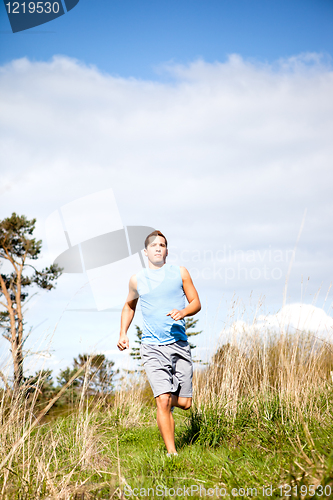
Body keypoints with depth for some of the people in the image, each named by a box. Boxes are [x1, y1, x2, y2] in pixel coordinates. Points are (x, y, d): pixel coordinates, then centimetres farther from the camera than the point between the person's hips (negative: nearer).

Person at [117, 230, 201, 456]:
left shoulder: (180, 273, 8)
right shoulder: (137, 280, 10)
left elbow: (196, 303, 9)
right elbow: (129, 306, 26)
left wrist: (183, 312, -13)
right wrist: (123, 333, 13)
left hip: (179, 344, 1)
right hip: (153, 348, -1)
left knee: (184, 403, 3)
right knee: (163, 401, -14)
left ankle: (170, 397, 38)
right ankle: (171, 452, -8)